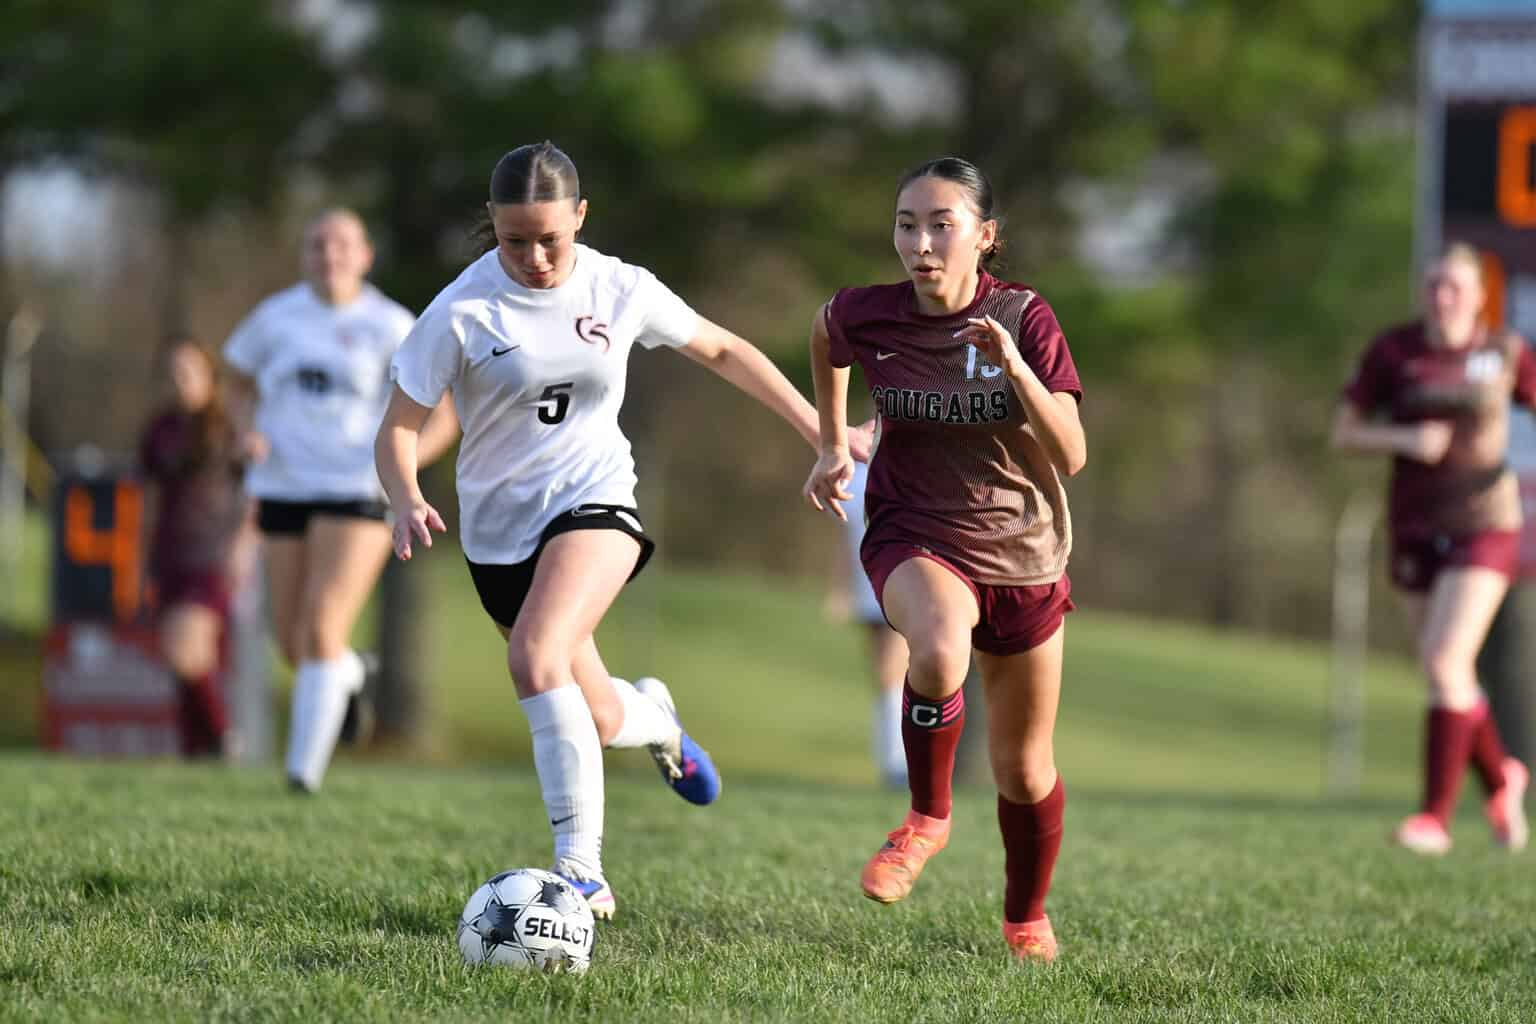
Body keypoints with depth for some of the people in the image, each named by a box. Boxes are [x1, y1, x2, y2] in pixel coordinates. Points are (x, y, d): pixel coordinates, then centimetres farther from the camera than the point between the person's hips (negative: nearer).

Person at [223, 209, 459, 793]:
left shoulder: (391, 328, -2)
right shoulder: (276, 318, 6)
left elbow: (442, 420, 1)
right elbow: (242, 391, 19)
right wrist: (250, 433, -3)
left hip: (358, 490, -3)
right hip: (284, 489, 3)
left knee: (322, 631, -16)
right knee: (294, 646, 7)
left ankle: (305, 767, -13)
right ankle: (350, 674, 41)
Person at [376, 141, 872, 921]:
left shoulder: (621, 292, -5)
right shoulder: (462, 313, -12)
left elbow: (721, 351, 11)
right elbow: (399, 427, -10)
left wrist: (817, 427, 12)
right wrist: (408, 502, -31)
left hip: (594, 501, -1)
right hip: (497, 527, 1)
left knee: (536, 657, -30)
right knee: (599, 723, 9)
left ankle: (581, 866, -30)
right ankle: (651, 715, 48)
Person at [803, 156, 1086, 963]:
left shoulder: (1024, 319, -15)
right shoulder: (867, 318, -12)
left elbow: (1070, 456, -20)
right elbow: (826, 334, 15)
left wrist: (1014, 367, -33)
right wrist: (833, 445, 18)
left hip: (1023, 557, 1)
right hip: (917, 540, -1)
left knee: (1024, 769, 11)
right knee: (940, 654, -38)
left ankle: (1026, 918, 39)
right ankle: (927, 817, -12)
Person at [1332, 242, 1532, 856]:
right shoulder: (1393, 352, -1)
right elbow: (1344, 435, 2)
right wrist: (1404, 439, -16)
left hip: (1483, 527, -3)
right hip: (1415, 529, 3)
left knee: (1445, 663, -16)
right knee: (1449, 677, 9)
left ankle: (1436, 816, -12)